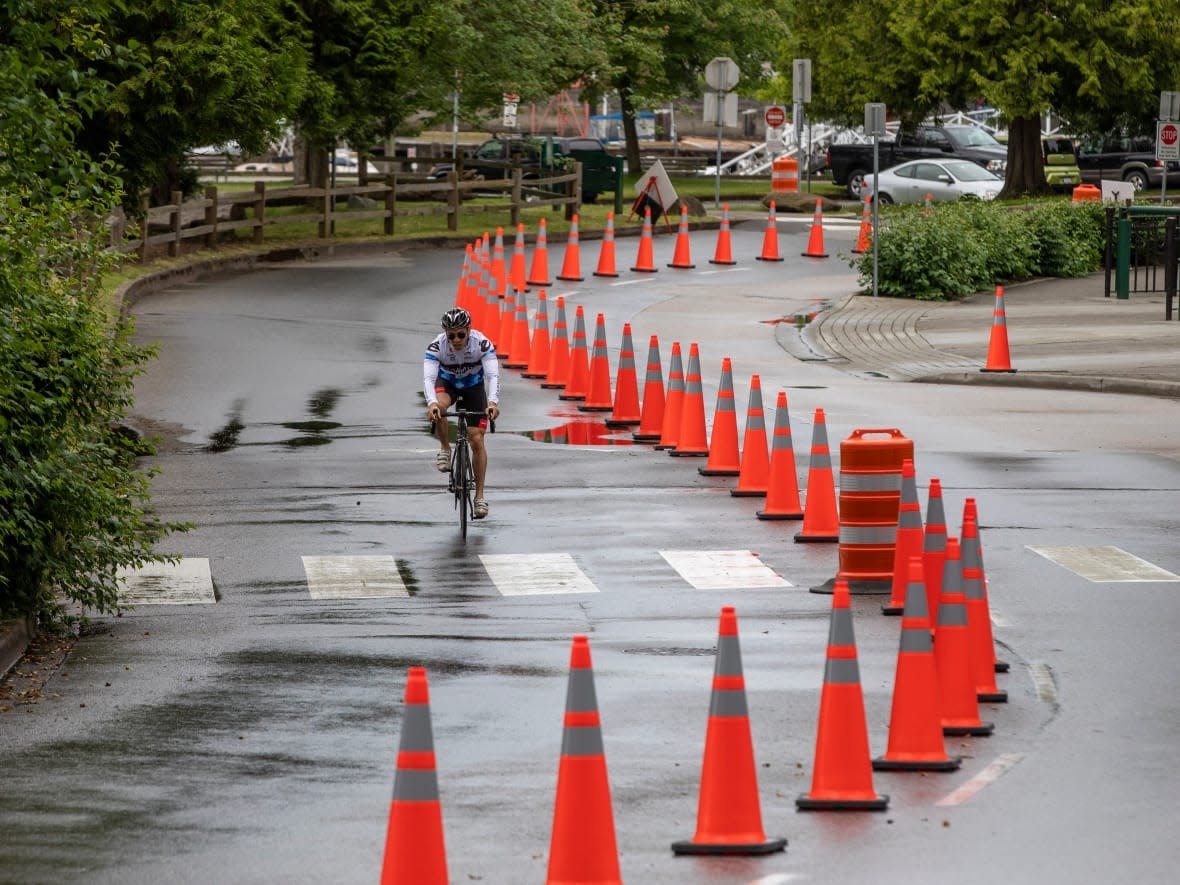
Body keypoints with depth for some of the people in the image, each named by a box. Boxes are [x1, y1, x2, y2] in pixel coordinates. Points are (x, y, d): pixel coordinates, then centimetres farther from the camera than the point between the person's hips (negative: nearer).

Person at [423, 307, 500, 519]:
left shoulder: (482, 343, -30)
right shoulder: (436, 346, -30)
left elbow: (493, 376, -38)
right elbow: (428, 377, -39)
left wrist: (493, 402, -56)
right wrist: (431, 403, -59)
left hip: (473, 386, 0)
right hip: (447, 383, 0)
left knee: (477, 439, -10)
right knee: (438, 408, -36)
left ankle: (480, 496, -2)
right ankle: (445, 450, -12)